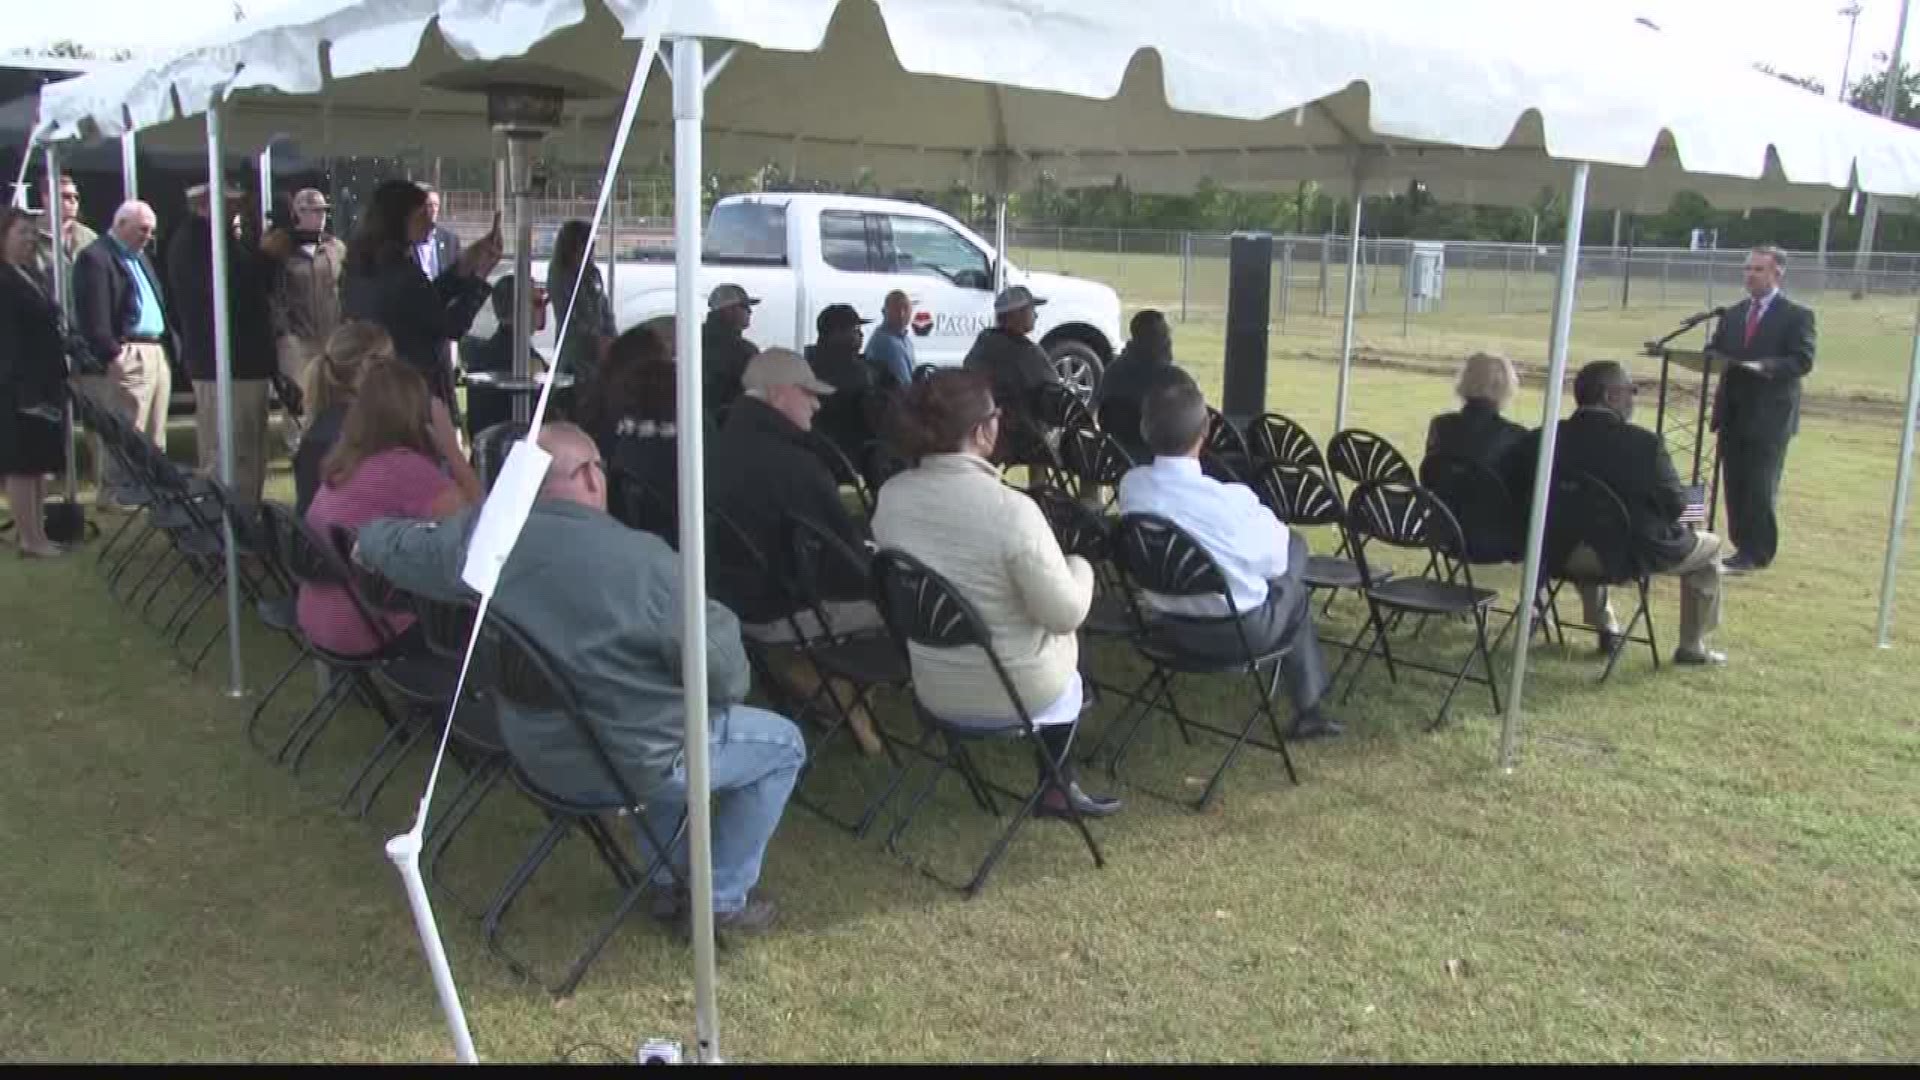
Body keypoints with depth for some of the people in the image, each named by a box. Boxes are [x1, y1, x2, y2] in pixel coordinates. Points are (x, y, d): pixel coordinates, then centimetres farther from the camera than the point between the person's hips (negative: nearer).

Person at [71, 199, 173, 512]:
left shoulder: (140, 257, 24)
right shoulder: (95, 257, -7)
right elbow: (93, 316, -16)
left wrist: (168, 340, 15)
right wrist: (111, 354, -21)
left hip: (156, 351, 9)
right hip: (125, 356, -9)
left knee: (154, 432, 11)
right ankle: (115, 491, -2)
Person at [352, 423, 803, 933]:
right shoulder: (643, 560, -30)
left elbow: (400, 547, 12)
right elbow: (726, 675, -22)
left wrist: (369, 539, 36)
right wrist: (718, 618, 1)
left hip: (536, 750, 7)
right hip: (627, 763, -7)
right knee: (784, 744, 12)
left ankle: (668, 880, 39)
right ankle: (726, 901, 20)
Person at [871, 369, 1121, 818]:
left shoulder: (891, 496, -11)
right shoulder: (1012, 509, -30)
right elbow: (1066, 615, -21)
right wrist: (1080, 567, 0)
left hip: (932, 686, 5)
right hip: (1015, 690, -5)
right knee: (1065, 642, 31)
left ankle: (1055, 780, 42)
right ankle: (1056, 788, 40)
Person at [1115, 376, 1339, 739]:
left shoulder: (1130, 485, -15)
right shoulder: (1232, 499, -30)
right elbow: (1273, 560, -13)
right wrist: (1271, 525, 8)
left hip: (1170, 623, 5)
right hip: (1240, 630, -5)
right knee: (1294, 594, 28)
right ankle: (1308, 710, 38)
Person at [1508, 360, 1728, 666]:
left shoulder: (1544, 438, -11)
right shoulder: (1643, 442, -20)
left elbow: (1526, 493, 2)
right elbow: (1674, 504, -11)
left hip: (1565, 553, 4)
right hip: (1634, 556, -4)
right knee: (1709, 546, 22)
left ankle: (1605, 628, 39)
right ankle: (1691, 647, 27)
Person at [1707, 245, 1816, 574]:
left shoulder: (1797, 315, -2)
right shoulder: (1733, 314, 16)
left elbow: (1803, 361, -12)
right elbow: (1714, 352, 12)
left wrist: (1763, 366, -26)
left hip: (1770, 416, -6)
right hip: (1733, 414, 6)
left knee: (1759, 487, -5)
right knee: (1735, 484, 8)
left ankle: (1756, 552, 2)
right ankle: (1741, 546, 18)